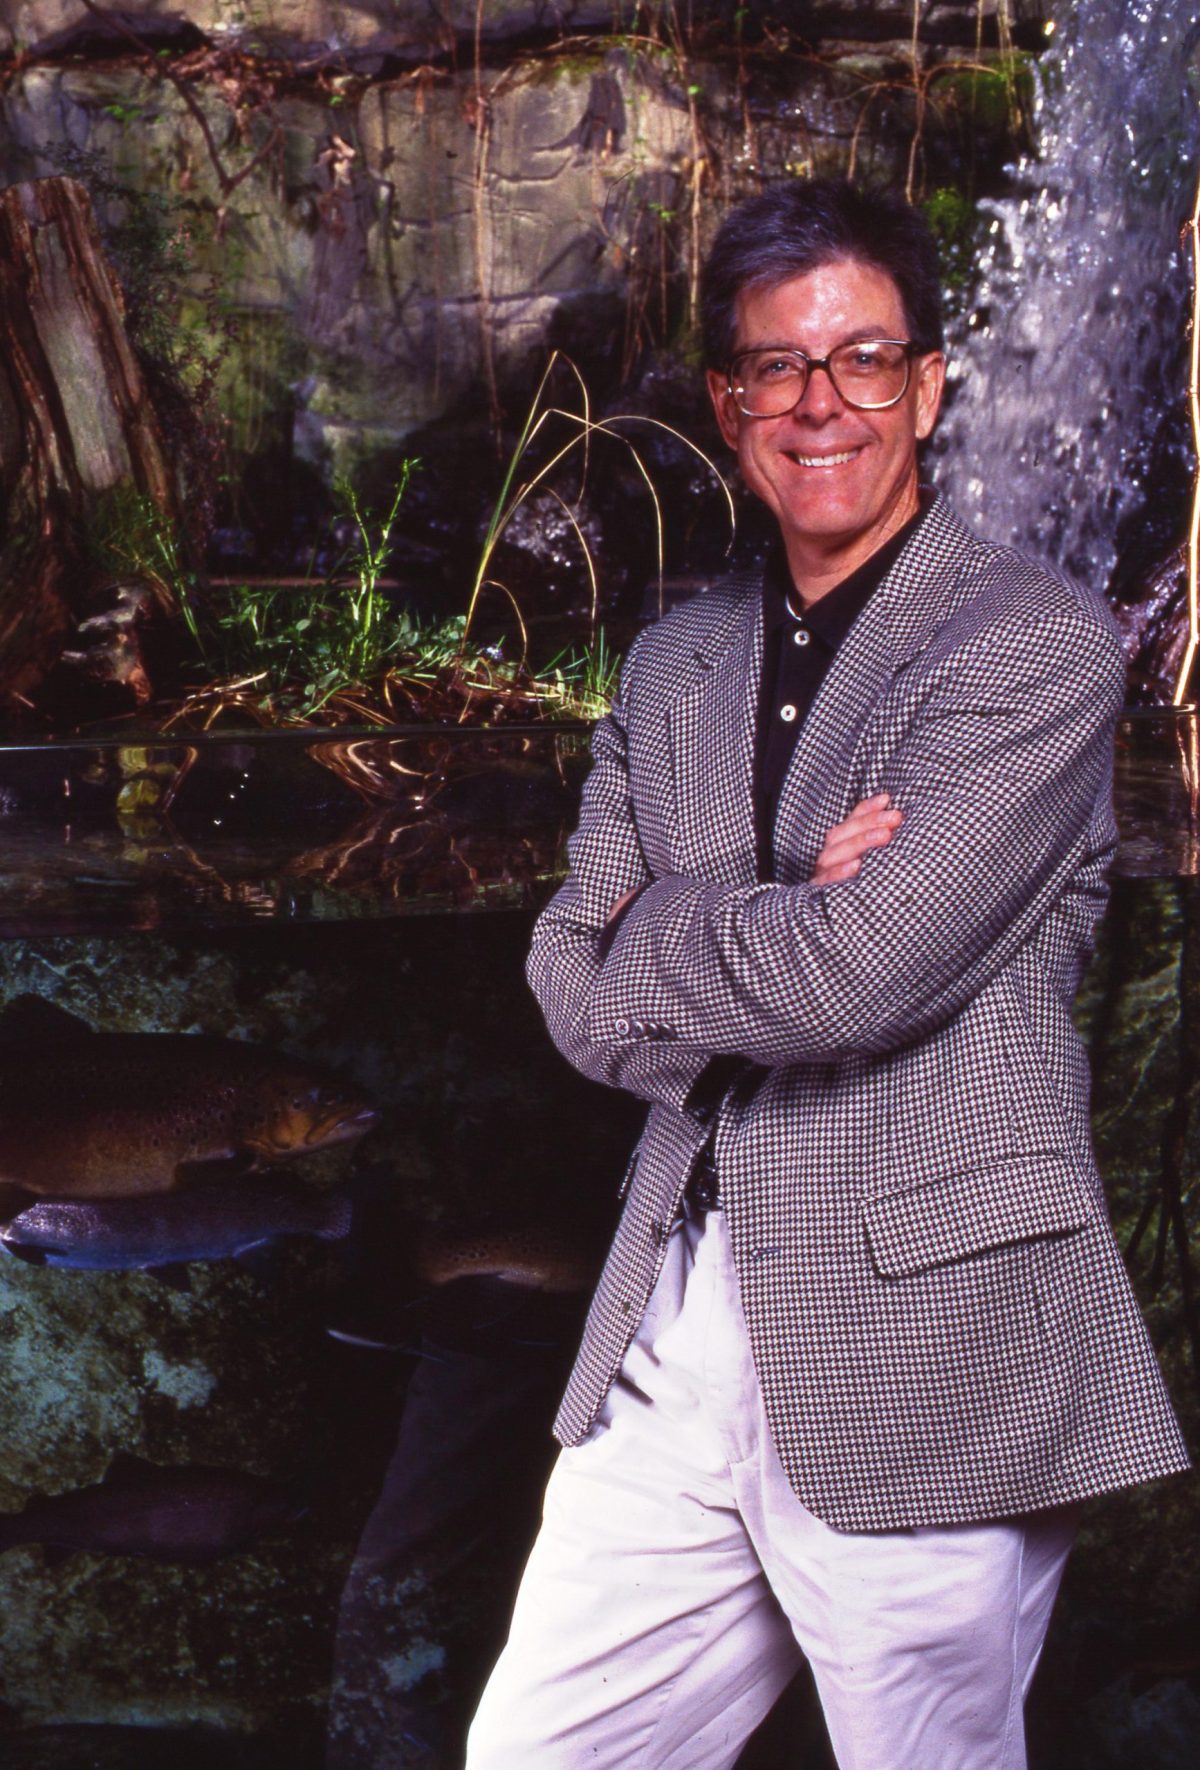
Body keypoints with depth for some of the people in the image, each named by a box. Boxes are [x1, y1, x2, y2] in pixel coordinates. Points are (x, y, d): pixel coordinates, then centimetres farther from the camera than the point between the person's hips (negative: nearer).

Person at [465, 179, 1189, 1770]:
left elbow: (851, 973, -20)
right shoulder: (675, 665, 12)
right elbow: (579, 1000, 4)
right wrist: (778, 922, -12)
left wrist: (654, 936, -3)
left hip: (924, 1357, -5)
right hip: (675, 1336, 6)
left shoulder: (1040, 645, -8)